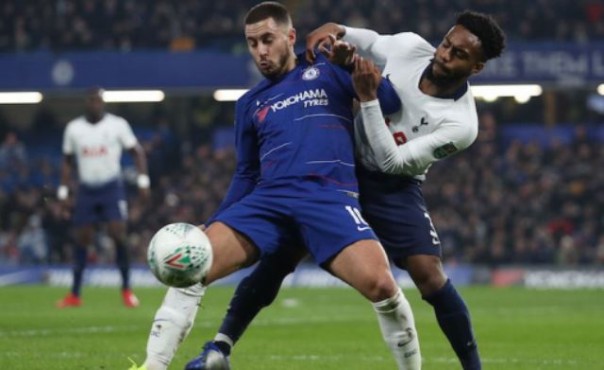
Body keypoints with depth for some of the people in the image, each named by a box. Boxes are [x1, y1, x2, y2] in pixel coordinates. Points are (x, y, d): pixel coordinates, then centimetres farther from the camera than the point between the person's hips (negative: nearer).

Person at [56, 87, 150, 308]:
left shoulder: (117, 125, -3)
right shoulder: (73, 128, 5)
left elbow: (136, 151, 2)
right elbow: (67, 161, 13)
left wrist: (143, 180, -8)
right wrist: (63, 192, 9)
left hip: (112, 188, -3)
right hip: (86, 189, 3)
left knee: (118, 233, -15)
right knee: (81, 238, 4)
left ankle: (126, 289, -4)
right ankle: (75, 294, 13)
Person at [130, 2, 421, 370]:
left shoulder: (327, 69, 14)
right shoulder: (250, 104, 23)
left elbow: (391, 101, 7)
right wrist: (215, 224, 19)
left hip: (330, 197, -4)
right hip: (268, 199, 4)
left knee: (380, 284, -29)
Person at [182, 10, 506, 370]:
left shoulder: (460, 123, -24)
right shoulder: (409, 47, -13)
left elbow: (391, 161, -27)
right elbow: (368, 42, 11)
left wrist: (368, 97, -33)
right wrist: (331, 30, -10)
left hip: (394, 188, -3)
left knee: (429, 272, -22)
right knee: (279, 255, -4)